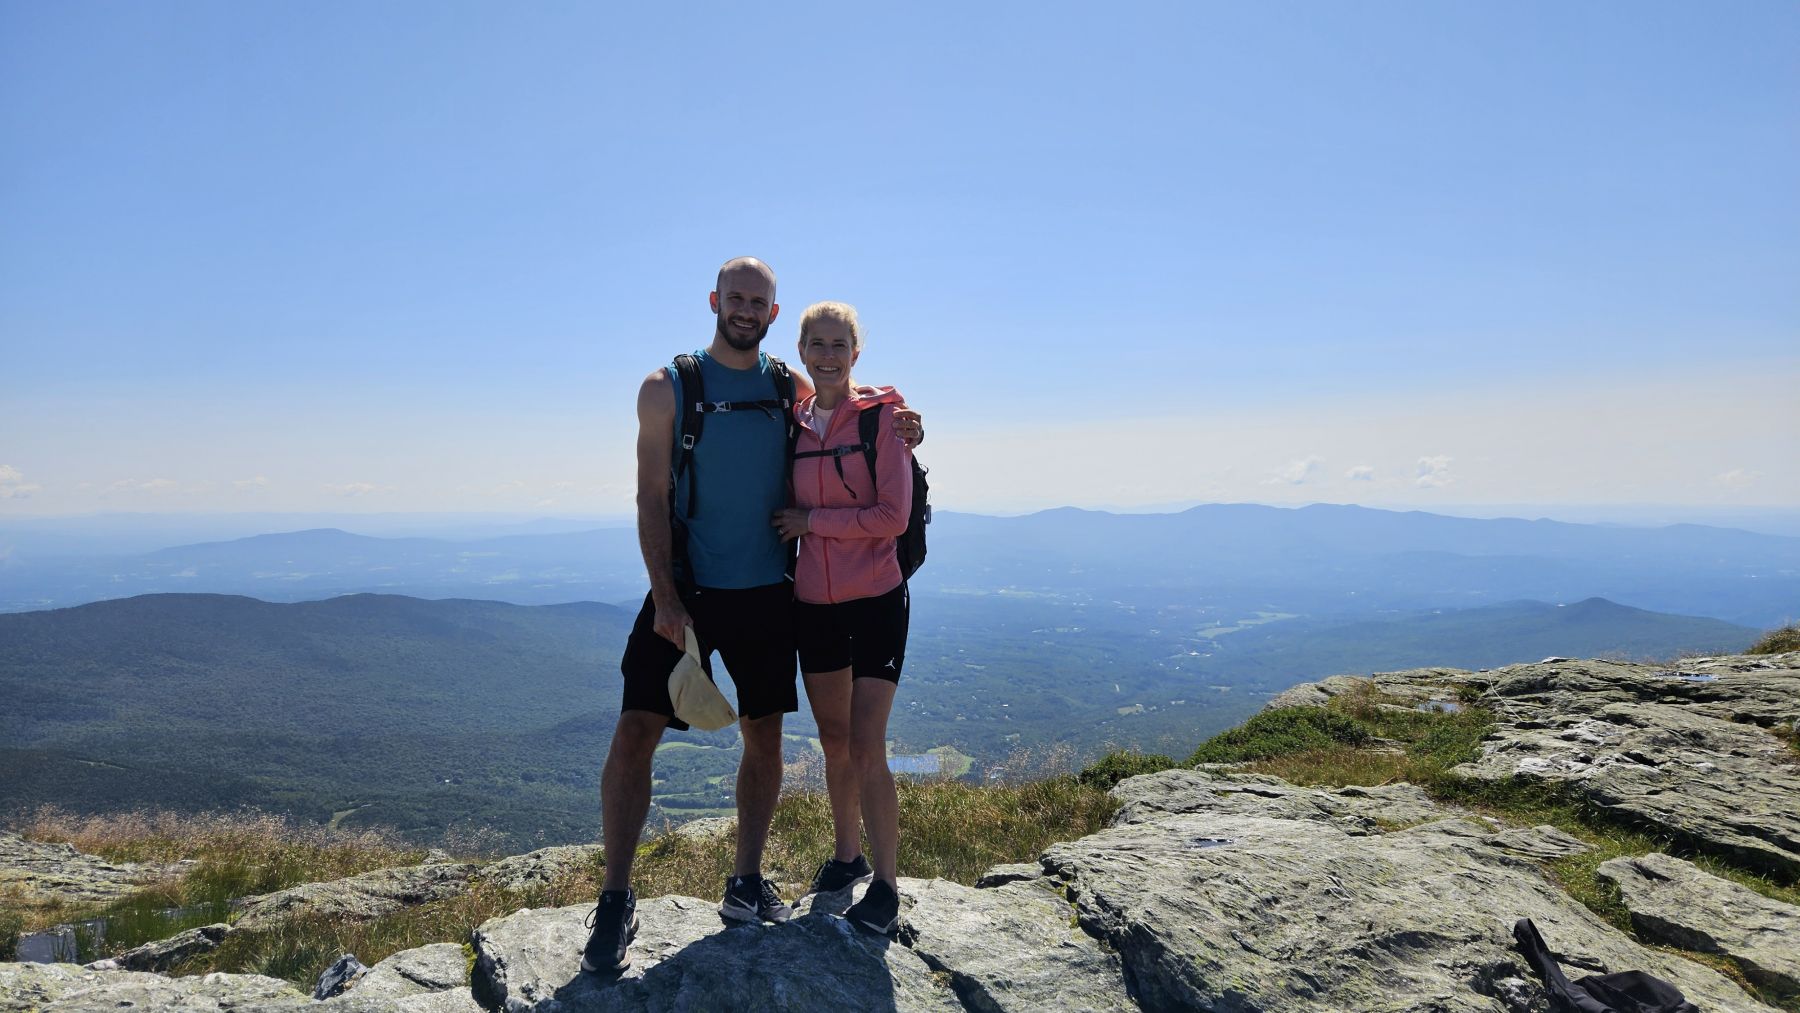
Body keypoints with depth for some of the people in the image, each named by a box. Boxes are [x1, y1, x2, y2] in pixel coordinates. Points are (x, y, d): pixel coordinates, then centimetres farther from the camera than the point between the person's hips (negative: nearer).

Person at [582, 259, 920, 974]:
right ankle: (615, 902, 6)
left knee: (765, 738, 8)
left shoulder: (791, 389, 7)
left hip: (767, 592, 3)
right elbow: (651, 499, -6)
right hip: (685, 590, -3)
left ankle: (747, 882, 25)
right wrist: (666, 597, -15)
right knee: (635, 732, -8)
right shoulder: (668, 387, -1)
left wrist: (898, 427, -2)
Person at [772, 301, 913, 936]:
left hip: (875, 600, -5)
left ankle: (886, 887, 9)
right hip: (813, 603, 5)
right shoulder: (792, 422, 7)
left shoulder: (882, 414, -8)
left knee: (867, 747, -6)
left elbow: (894, 515, -15)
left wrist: (811, 521, -13)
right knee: (833, 739, 15)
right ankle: (847, 856, 33)